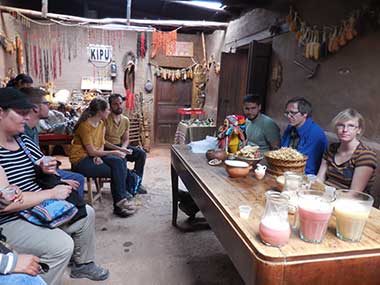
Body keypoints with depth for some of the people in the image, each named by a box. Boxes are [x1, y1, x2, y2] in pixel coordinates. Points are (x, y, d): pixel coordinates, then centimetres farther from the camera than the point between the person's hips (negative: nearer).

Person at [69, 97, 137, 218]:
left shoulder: (101, 124, 7)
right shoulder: (85, 125, -18)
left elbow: (101, 145, 7)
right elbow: (91, 151, -19)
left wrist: (98, 156, -14)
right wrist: (113, 152, -17)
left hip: (94, 156, 7)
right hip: (81, 160, -7)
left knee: (119, 162, -18)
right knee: (115, 171, -19)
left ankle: (121, 200, -15)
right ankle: (119, 205, -4)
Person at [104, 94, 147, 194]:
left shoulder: (126, 120, 5)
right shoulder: (105, 119, -14)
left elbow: (126, 139, 9)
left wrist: (123, 148, -14)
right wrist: (119, 149, -26)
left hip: (120, 146, 6)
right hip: (107, 148, -6)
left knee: (141, 154, -11)